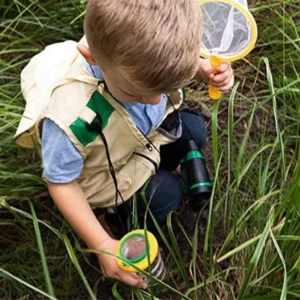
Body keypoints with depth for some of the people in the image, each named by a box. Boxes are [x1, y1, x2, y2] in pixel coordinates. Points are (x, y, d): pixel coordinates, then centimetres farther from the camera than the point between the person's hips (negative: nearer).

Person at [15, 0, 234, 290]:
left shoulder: (139, 53, -31)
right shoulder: (69, 117, -46)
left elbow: (176, 67, -3)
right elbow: (62, 182, -28)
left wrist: (204, 69, -24)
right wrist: (102, 245, -31)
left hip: (148, 132, 6)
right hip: (106, 174, -5)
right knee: (165, 195, -12)